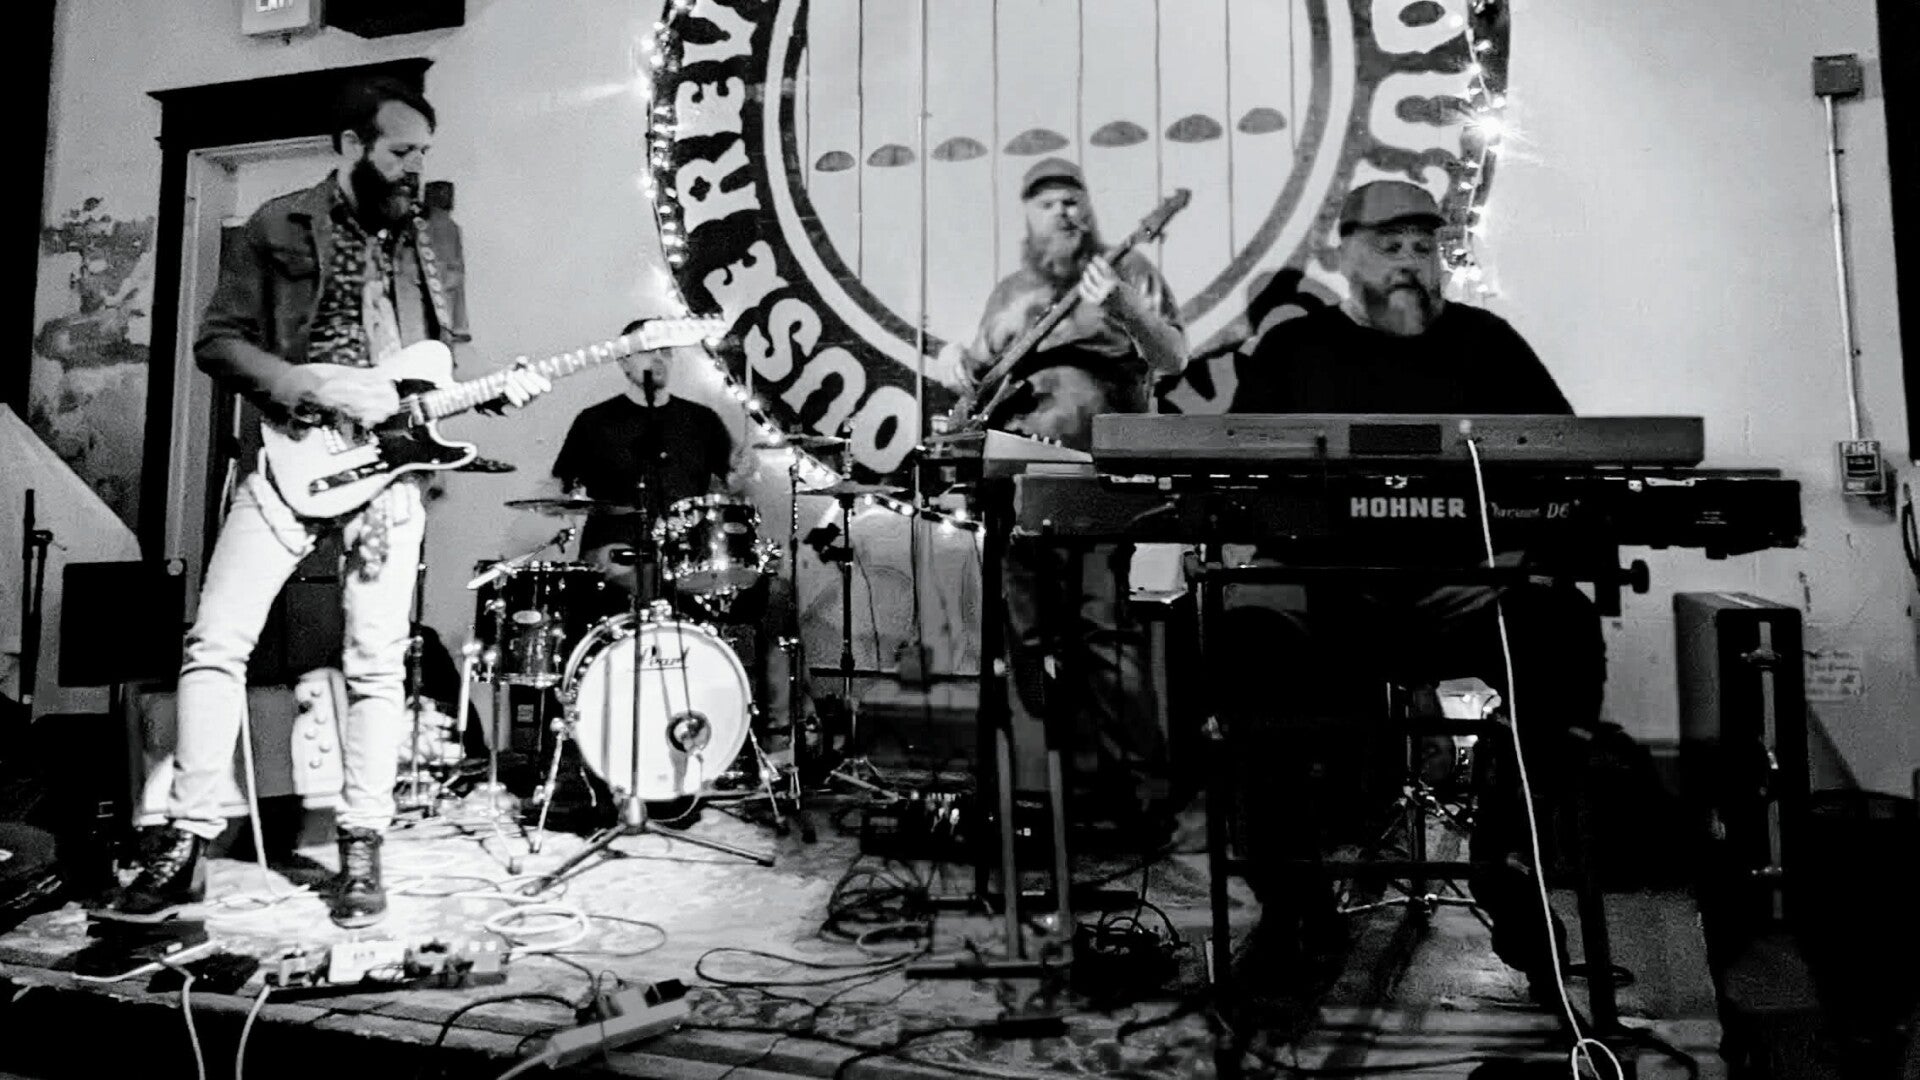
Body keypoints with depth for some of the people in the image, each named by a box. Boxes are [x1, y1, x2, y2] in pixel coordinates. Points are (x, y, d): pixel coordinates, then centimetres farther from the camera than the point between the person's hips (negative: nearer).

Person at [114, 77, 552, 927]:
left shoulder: (432, 244, 13)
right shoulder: (280, 227, 3)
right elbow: (218, 341, -1)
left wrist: (498, 386, -3)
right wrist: (315, 387, -15)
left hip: (388, 468, 2)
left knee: (377, 663, -1)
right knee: (217, 642, -7)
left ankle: (362, 850, 8)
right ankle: (186, 841, 5)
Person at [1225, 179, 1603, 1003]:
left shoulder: (1482, 340, 18)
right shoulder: (1293, 348, 16)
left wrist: (1513, 549, -10)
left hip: (1464, 588, 2)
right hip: (1324, 583, -1)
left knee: (1562, 629, -29)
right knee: (1249, 636, -33)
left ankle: (1509, 861, -5)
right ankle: (1292, 892, -15)